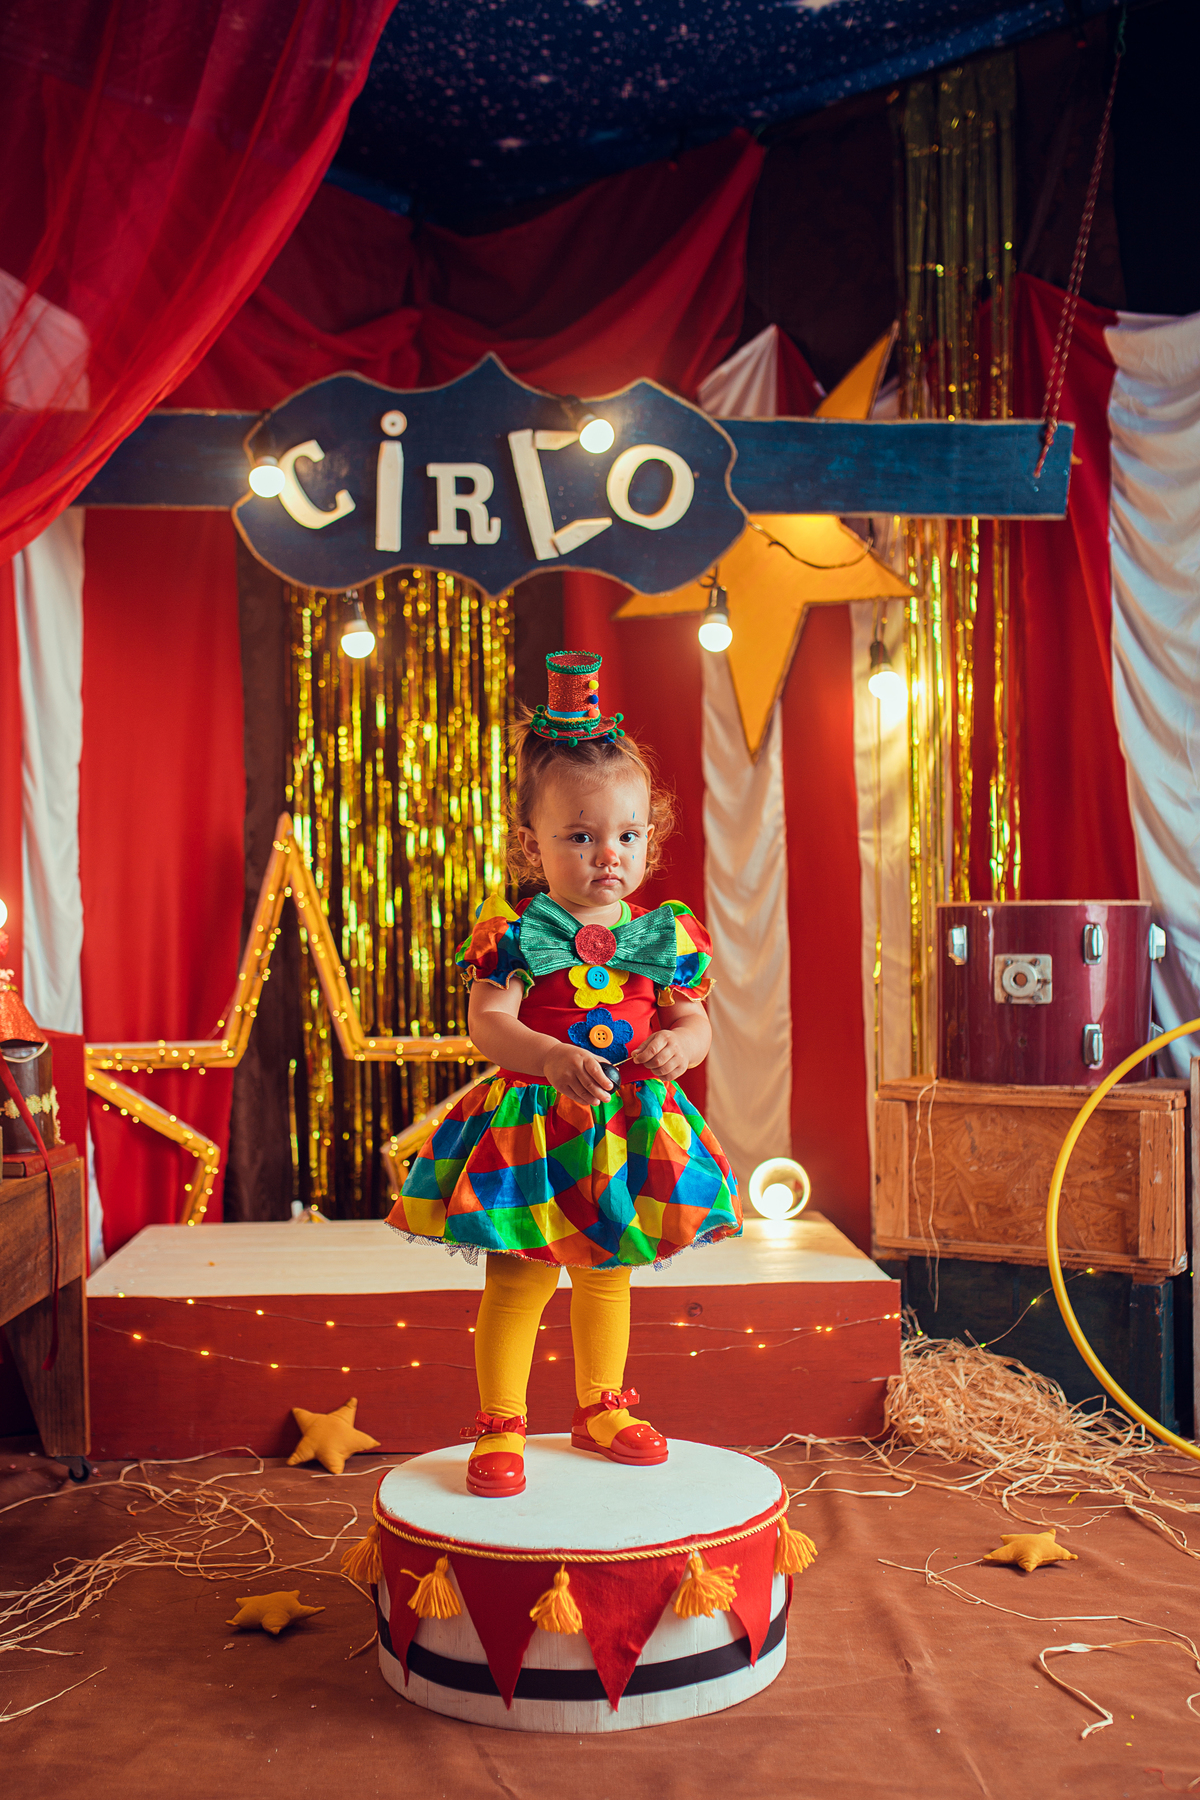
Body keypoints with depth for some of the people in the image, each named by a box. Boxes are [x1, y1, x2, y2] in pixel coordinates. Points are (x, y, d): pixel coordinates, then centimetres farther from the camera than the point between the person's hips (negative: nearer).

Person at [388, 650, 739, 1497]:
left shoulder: (660, 936, 1)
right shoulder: (517, 932, -11)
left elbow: (694, 1020, 4)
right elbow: (488, 1021, -19)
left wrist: (678, 1045, -19)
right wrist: (551, 1057, -36)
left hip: (628, 1128, 5)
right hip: (530, 1125, -4)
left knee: (608, 1275, 19)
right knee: (521, 1278, -2)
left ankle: (601, 1409, 38)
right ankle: (499, 1428, 16)